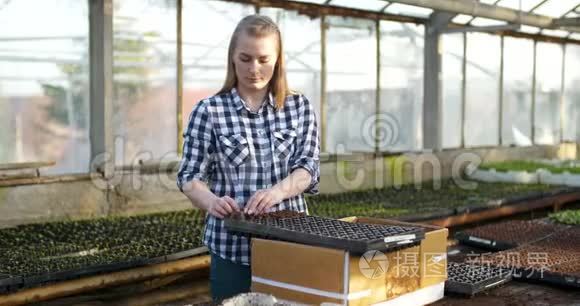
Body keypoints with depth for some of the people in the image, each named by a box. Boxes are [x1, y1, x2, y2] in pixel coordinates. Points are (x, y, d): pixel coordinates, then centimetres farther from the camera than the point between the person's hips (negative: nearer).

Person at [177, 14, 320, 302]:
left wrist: (276, 191, -24)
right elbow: (190, 177, -3)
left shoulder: (299, 107, 4)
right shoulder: (209, 111, -3)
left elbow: (308, 168, -4)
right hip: (232, 247, -2)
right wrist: (212, 202, -25)